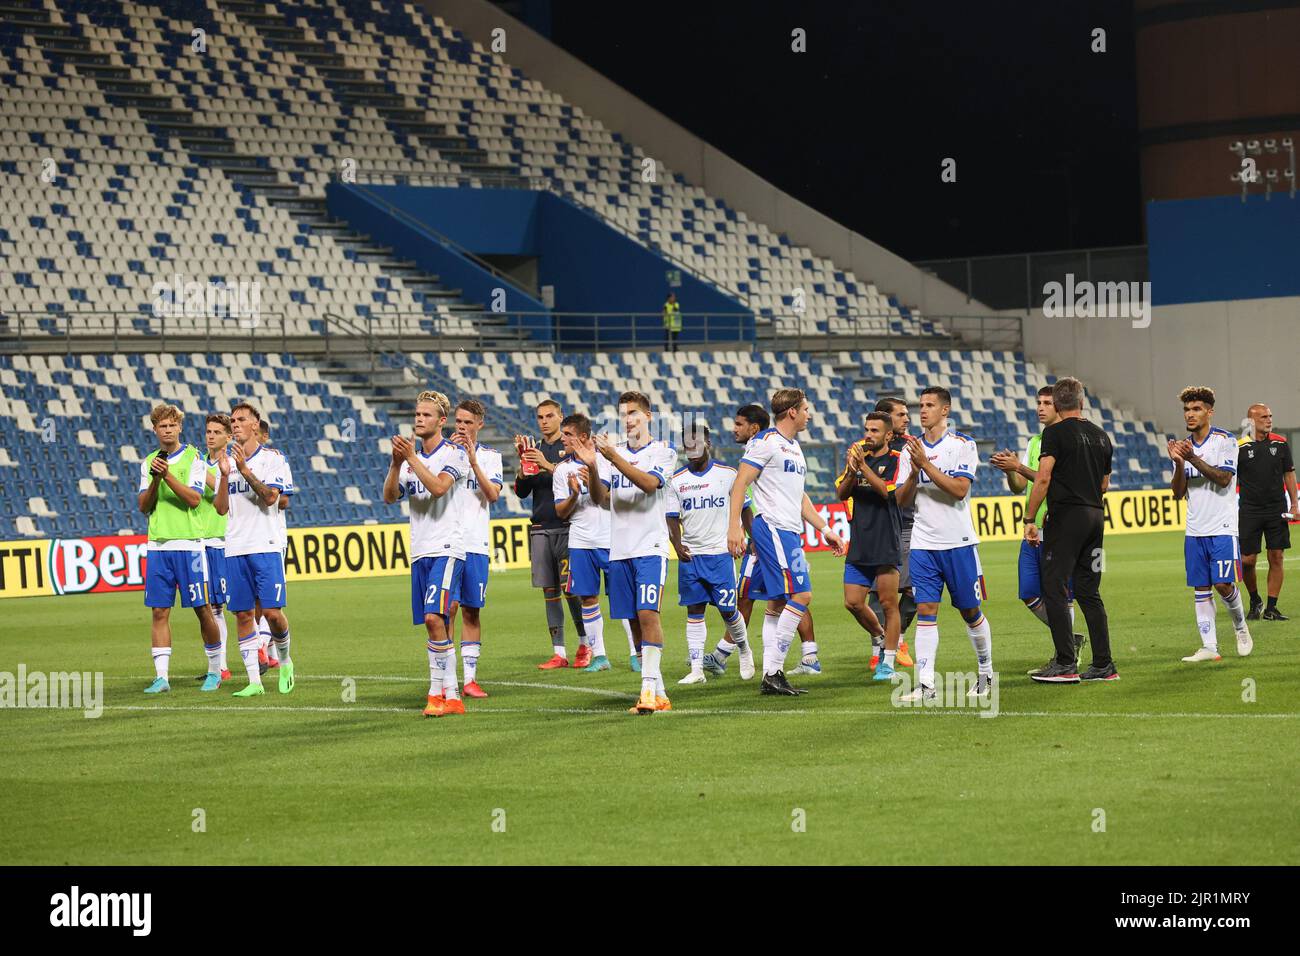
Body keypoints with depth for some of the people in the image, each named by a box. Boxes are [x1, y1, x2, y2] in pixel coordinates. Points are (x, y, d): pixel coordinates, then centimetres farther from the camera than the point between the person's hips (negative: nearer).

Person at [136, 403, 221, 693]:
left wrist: (168, 475, -19)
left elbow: (194, 498, -11)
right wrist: (155, 480, -10)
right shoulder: (148, 462, 12)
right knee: (159, 611, -1)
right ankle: (161, 676, 0)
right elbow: (143, 506, 6)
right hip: (158, 546, 4)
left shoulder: (193, 457, -1)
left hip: (188, 543, -4)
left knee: (203, 609, 0)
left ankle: (215, 670, 14)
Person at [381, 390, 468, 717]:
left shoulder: (453, 453, -4)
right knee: (432, 624, 6)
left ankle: (438, 692, -15)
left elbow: (438, 487, -21)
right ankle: (450, 695, 11)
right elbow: (389, 496, 5)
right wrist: (396, 464, -9)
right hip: (420, 551, 7)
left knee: (434, 617, -18)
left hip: (446, 548, -7)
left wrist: (411, 459, -20)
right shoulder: (412, 454, 15)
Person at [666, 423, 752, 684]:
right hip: (689, 555, 2)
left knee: (727, 610, 0)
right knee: (694, 611, 1)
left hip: (720, 553, -2)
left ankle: (744, 649, 29)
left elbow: (744, 509, 8)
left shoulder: (727, 474, 0)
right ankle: (696, 670, 3)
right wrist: (677, 545, -11)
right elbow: (673, 518, 4)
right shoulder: (676, 480, 4)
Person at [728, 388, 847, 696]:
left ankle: (770, 676, 9)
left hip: (789, 532, 10)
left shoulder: (794, 447, 21)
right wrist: (734, 526, -20)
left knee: (777, 604, 8)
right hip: (773, 528, -10)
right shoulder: (766, 442, -8)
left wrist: (824, 529, 24)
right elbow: (740, 483, -13)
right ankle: (774, 672, -13)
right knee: (800, 594, -15)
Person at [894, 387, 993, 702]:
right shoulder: (914, 447, 9)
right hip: (923, 543, 3)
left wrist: (926, 464, -20)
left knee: (970, 611, 6)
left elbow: (959, 489, -17)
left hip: (958, 542, -3)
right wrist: (914, 472, -10)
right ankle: (925, 684, -11)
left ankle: (985, 673, 24)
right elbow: (901, 500, 8)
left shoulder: (963, 445, -4)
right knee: (925, 611, -6)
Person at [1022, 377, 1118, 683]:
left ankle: (1066, 664, -9)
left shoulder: (1055, 432, -7)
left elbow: (1043, 478, -15)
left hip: (1065, 517, -7)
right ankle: (1103, 664, 8)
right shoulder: (1100, 436, 14)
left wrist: (1030, 519, -12)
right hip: (1096, 515, 7)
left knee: (1054, 589, -4)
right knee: (1089, 592, 11)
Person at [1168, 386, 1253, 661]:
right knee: (1200, 589, 2)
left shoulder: (1225, 441, -4)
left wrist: (1194, 459, -22)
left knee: (1223, 584, -11)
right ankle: (1209, 647, 5)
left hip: (1222, 527, -5)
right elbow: (1178, 493, 6)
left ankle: (1240, 626, 16)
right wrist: (1178, 463, -10)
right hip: (1195, 530, 5)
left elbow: (1223, 479, -16)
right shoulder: (1183, 447, 11)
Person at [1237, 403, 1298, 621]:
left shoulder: (1280, 444, 5)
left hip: (1277, 510, 2)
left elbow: (1289, 474, 12)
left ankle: (1271, 607, 6)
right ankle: (1255, 602, 20)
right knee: (1247, 560, -3)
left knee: (1276, 558, -1)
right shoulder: (1239, 447, -4)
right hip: (1249, 511, -2)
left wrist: (1294, 504, 5)